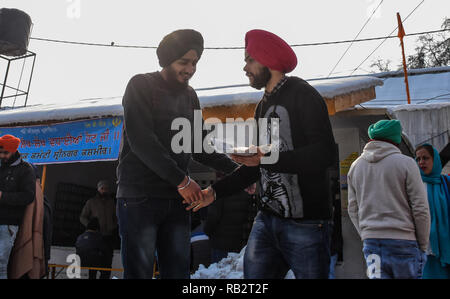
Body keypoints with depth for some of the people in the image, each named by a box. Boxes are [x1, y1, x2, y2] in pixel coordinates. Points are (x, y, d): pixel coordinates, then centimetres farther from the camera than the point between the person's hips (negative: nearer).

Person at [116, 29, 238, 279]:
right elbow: (141, 142, -14)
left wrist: (235, 170, 5)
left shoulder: (190, 96, 16)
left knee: (178, 272, 7)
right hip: (139, 198, -5)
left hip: (177, 199, 6)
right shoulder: (141, 86, -1)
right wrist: (182, 180, -15)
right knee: (139, 272, -3)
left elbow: (199, 147, 18)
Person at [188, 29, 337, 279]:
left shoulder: (302, 94, -6)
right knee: (252, 273, 6)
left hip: (305, 222, -7)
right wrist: (215, 191, 16)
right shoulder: (263, 106, 20)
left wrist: (269, 158, -25)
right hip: (267, 219, 7)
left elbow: (324, 153, -18)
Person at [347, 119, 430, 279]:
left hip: (370, 242, 4)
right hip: (403, 241, -4)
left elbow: (353, 209, 9)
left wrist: (366, 236, 15)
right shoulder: (406, 162, -5)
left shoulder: (355, 166, 8)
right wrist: (422, 245, 3)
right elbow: (421, 208, -6)